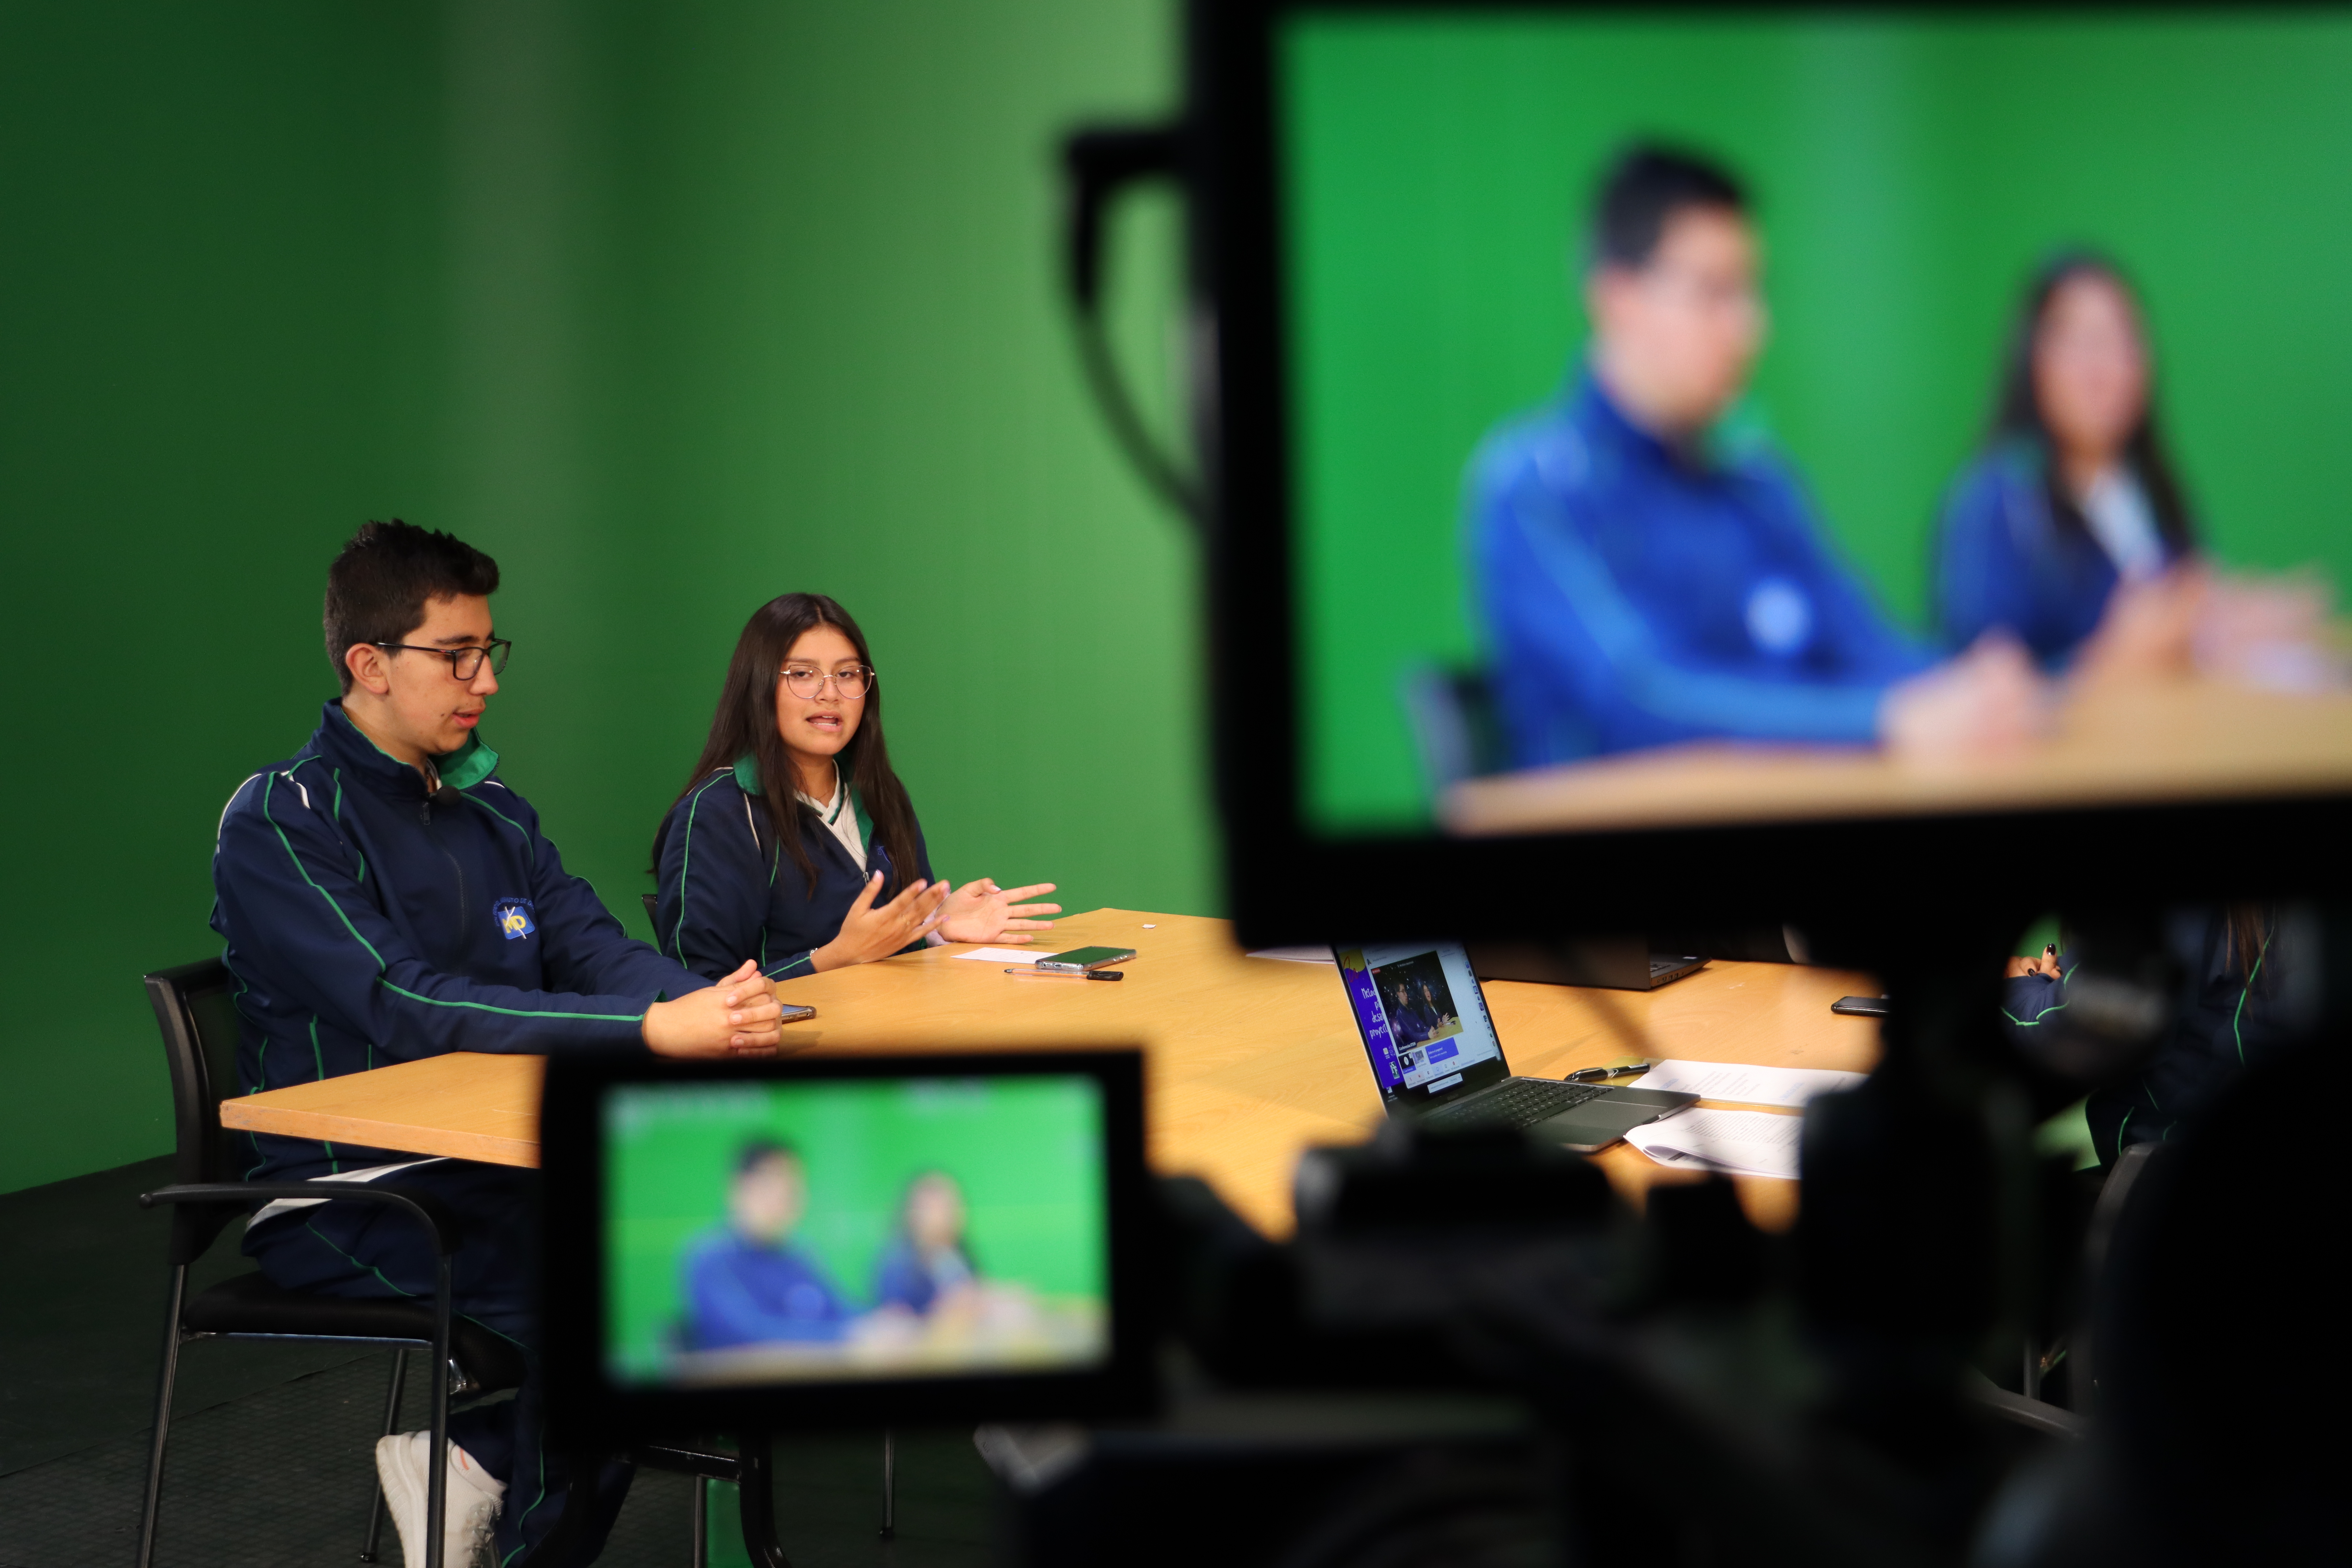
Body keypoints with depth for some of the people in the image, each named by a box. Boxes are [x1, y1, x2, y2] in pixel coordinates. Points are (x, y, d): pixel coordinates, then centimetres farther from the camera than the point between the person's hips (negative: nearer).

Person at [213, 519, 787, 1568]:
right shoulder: (279, 823, -10)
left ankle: (469, 1457, 1)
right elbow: (406, 1009, -23)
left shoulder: (492, 811, 13)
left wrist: (707, 1002, -21)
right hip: (341, 1196, -7)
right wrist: (652, 1029, -32)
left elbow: (598, 950, 3)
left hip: (487, 1164, 7)